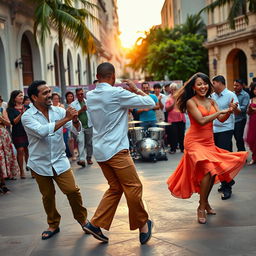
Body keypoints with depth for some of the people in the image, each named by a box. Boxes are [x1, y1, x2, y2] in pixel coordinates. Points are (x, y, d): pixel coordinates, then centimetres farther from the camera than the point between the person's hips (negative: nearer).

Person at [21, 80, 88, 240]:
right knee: (48, 196, 10)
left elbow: (76, 130, -6)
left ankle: (82, 218, 17)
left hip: (60, 161, 1)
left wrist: (75, 120, -29)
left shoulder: (59, 111, -4)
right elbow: (42, 131, -30)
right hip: (40, 163, -1)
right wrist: (65, 119, -31)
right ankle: (53, 225, 31)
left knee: (72, 190, -6)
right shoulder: (27, 117, -12)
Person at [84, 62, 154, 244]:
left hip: (100, 150, 8)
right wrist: (136, 90, 9)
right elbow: (150, 103, -7)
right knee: (134, 187, 3)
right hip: (116, 149, -8)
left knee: (115, 188, 15)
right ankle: (142, 225, 13)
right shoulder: (117, 93, -12)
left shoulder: (90, 96, 9)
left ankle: (96, 224, 11)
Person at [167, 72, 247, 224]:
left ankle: (205, 202, 31)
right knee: (207, 169, -21)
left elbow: (221, 119, -1)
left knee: (212, 172, 8)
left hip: (209, 142, 7)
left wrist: (229, 112, -20)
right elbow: (201, 121, -20)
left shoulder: (211, 102, 9)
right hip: (195, 142, -7)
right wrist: (220, 112, -17)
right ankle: (202, 208, -11)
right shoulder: (191, 102, -9)